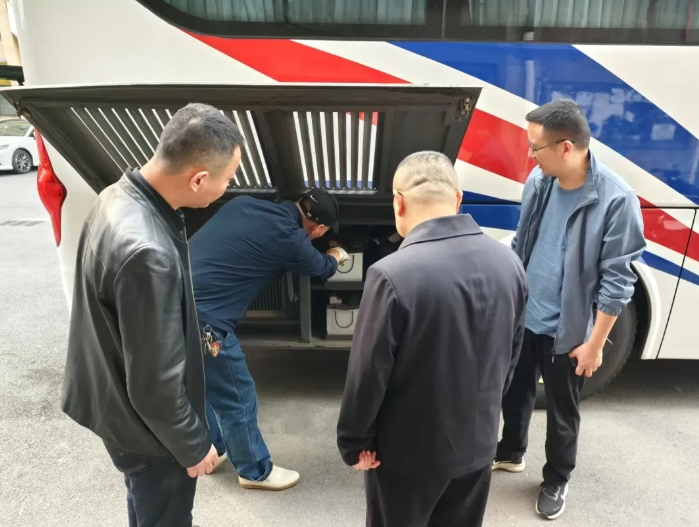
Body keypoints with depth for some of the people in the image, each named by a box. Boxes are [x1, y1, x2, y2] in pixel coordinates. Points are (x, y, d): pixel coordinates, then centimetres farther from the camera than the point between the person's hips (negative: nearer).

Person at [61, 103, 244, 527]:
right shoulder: (146, 252, -39)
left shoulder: (120, 196, -8)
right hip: (145, 425, -8)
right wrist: (192, 445, -13)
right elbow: (155, 382, -29)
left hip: (118, 398, 8)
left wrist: (192, 334, 19)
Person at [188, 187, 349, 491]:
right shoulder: (289, 238, -10)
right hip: (202, 318, -9)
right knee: (238, 399, 11)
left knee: (204, 385, 27)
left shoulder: (243, 203, 8)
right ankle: (255, 471, 32)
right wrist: (336, 256, 35)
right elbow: (321, 268, 10)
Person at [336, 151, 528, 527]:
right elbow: (511, 353, 4)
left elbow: (368, 373, -20)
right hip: (479, 441, 5)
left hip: (408, 451, -5)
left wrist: (354, 441, -4)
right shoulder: (508, 262, -7)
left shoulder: (392, 275, -28)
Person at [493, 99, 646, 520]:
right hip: (522, 317, 5)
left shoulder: (616, 199, -21)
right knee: (516, 392, 23)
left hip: (567, 331, -5)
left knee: (562, 411, 16)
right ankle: (511, 453, 49)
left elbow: (617, 281, -16)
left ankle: (557, 480, 42)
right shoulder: (538, 181, -5)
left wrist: (595, 343, -12)